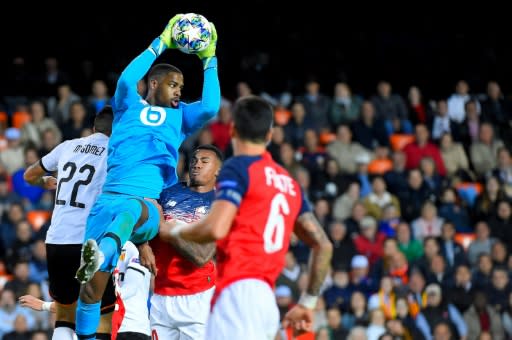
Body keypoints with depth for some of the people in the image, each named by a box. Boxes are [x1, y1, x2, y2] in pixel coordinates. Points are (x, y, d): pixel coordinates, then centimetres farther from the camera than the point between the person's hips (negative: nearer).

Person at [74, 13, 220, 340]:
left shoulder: (180, 115, 26)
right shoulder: (129, 106, 21)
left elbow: (210, 107, 6)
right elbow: (126, 80, -1)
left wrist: (209, 60, 10)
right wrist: (161, 44, 1)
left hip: (148, 204, -1)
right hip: (110, 196, 2)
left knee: (131, 211, -43)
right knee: (94, 280, -17)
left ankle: (101, 255, -72)